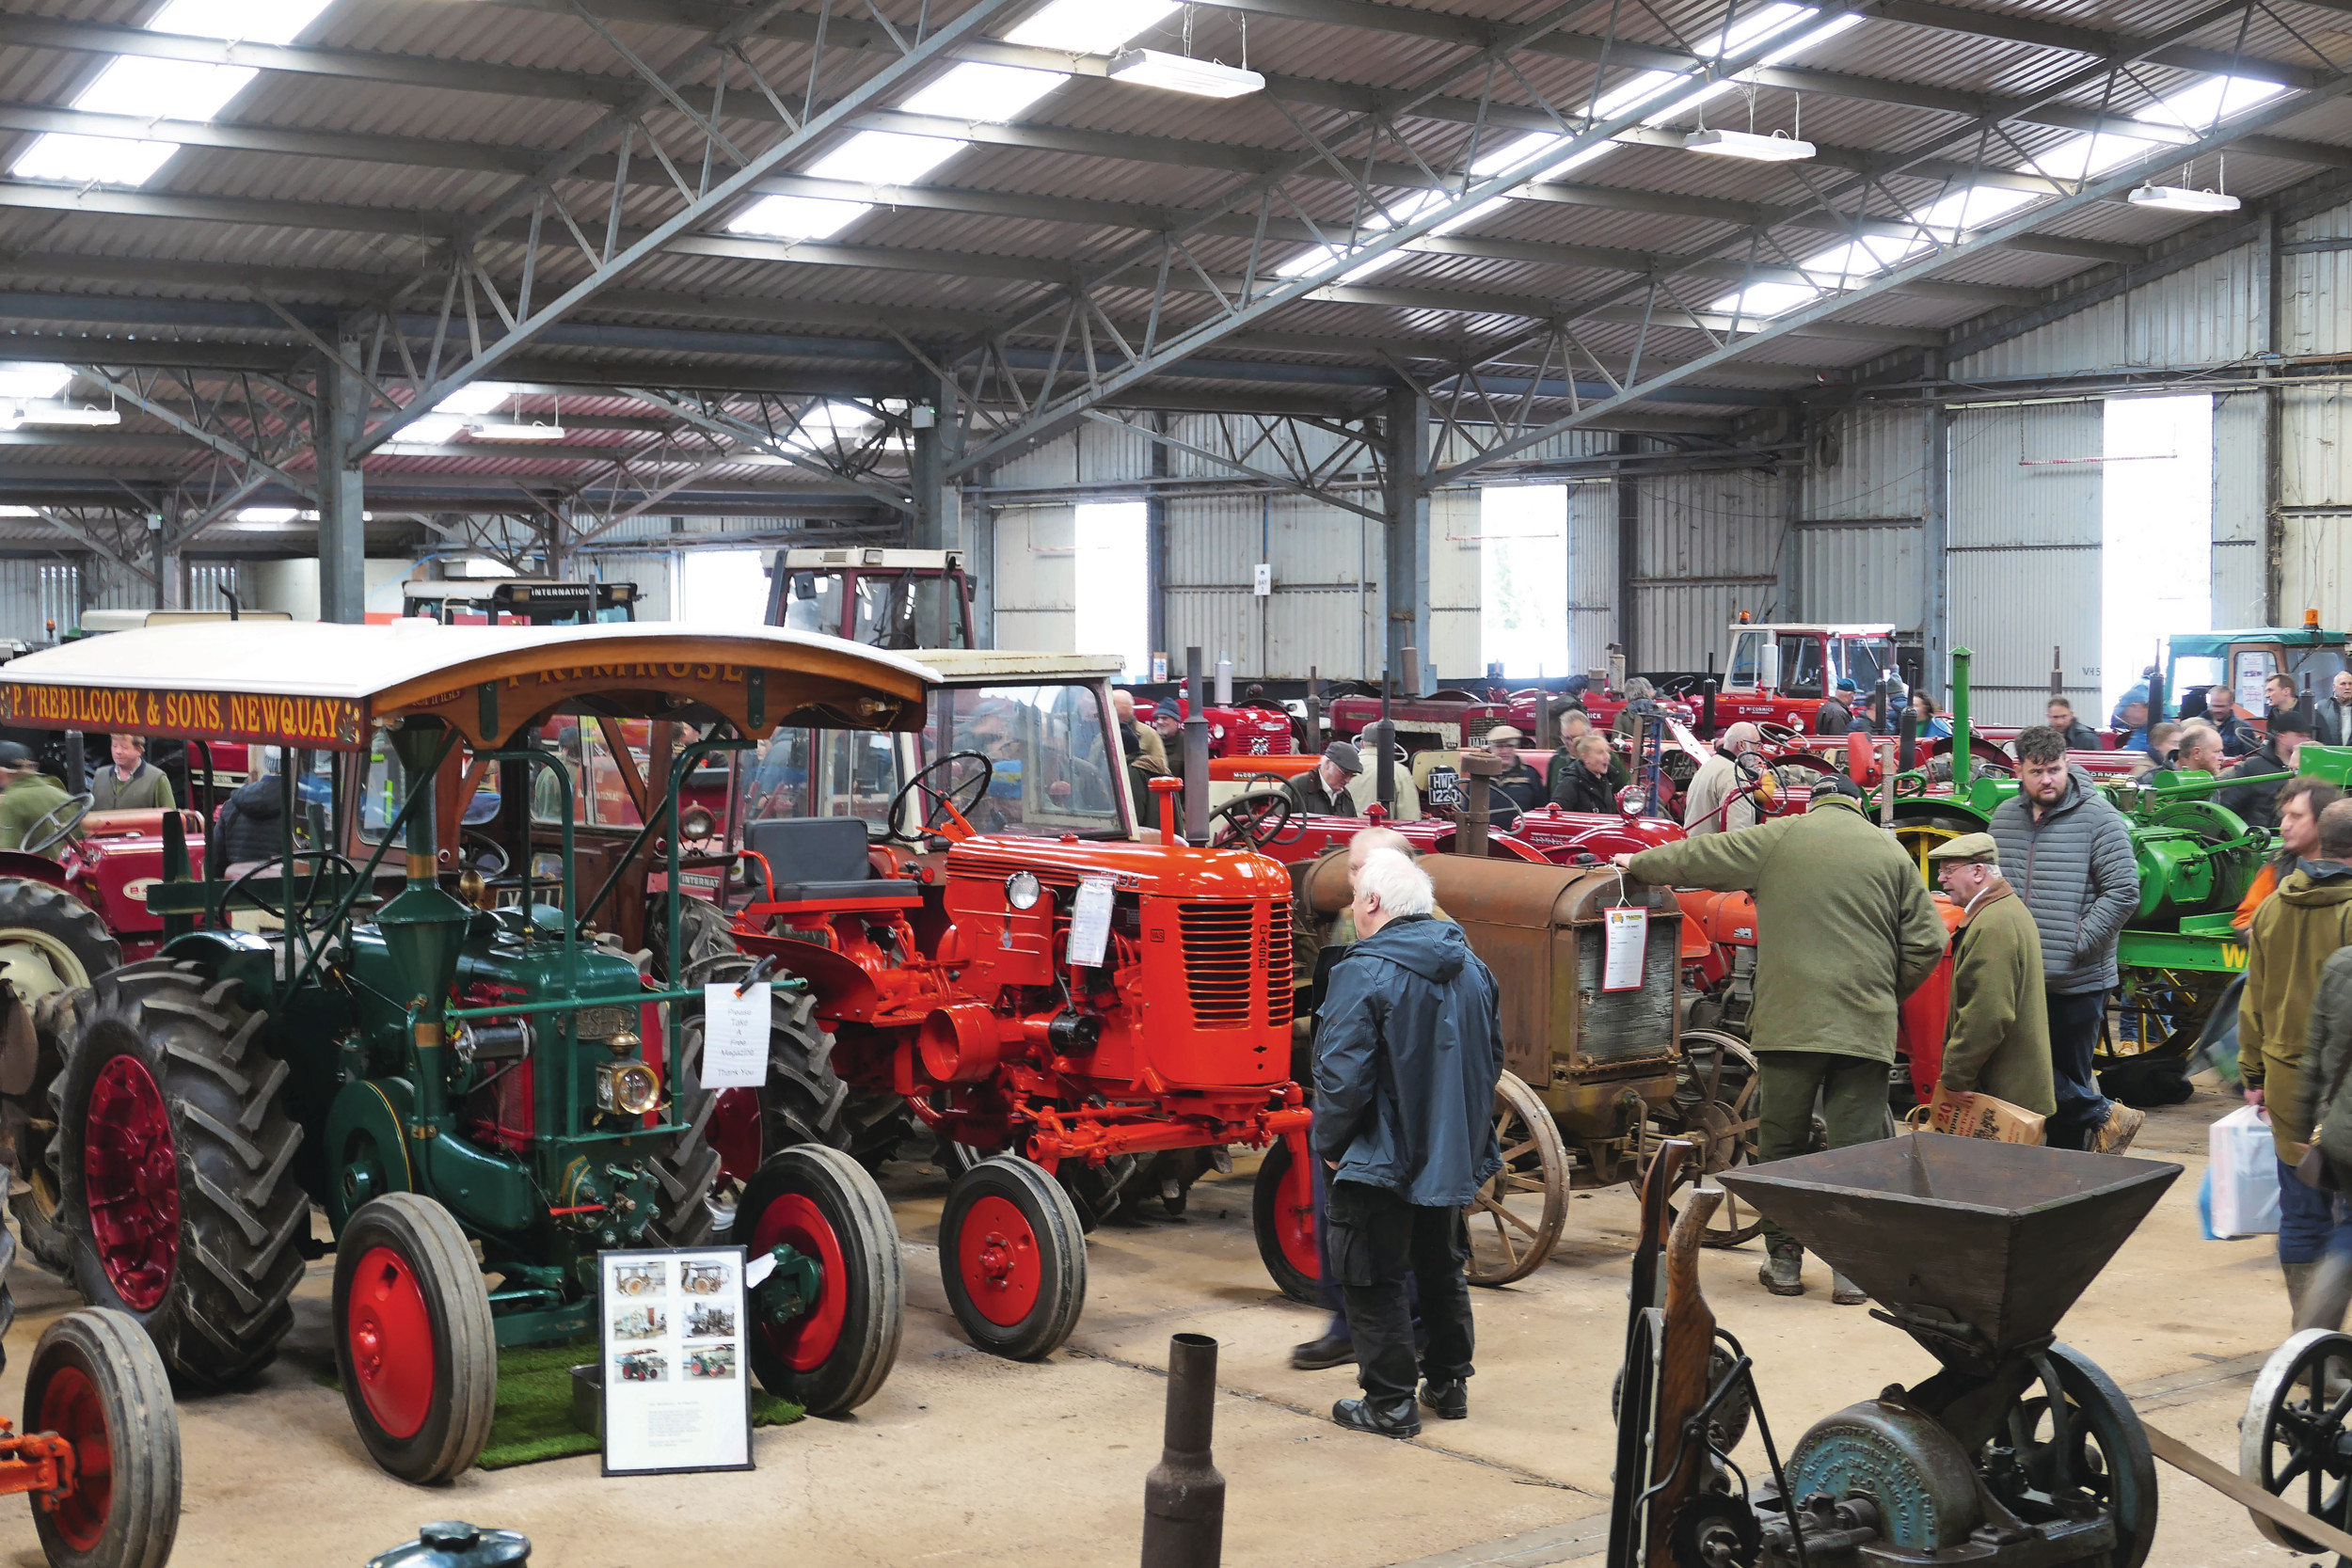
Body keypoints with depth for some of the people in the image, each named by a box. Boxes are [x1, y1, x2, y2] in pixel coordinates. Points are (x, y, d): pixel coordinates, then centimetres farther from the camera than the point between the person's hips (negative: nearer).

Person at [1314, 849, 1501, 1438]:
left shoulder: (1365, 974, -20)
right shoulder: (1471, 968, 4)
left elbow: (1344, 1076, -23)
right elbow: (1492, 1058, 14)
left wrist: (1328, 1143, -8)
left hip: (1381, 1155, -7)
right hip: (1452, 1156, 8)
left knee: (1374, 1280, 4)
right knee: (1442, 1268, 22)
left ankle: (1390, 1402, 8)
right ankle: (1448, 1383, 31)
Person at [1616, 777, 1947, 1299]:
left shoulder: (1777, 839, 3)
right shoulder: (1891, 854, 7)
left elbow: (1695, 859, 11)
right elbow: (1927, 943, 5)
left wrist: (1638, 863, 29)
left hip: (1788, 1021, 0)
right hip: (1865, 1026, 1)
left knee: (1781, 1141, 9)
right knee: (1857, 1145, 3)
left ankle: (1783, 1261, 15)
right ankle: (1852, 1267, 3)